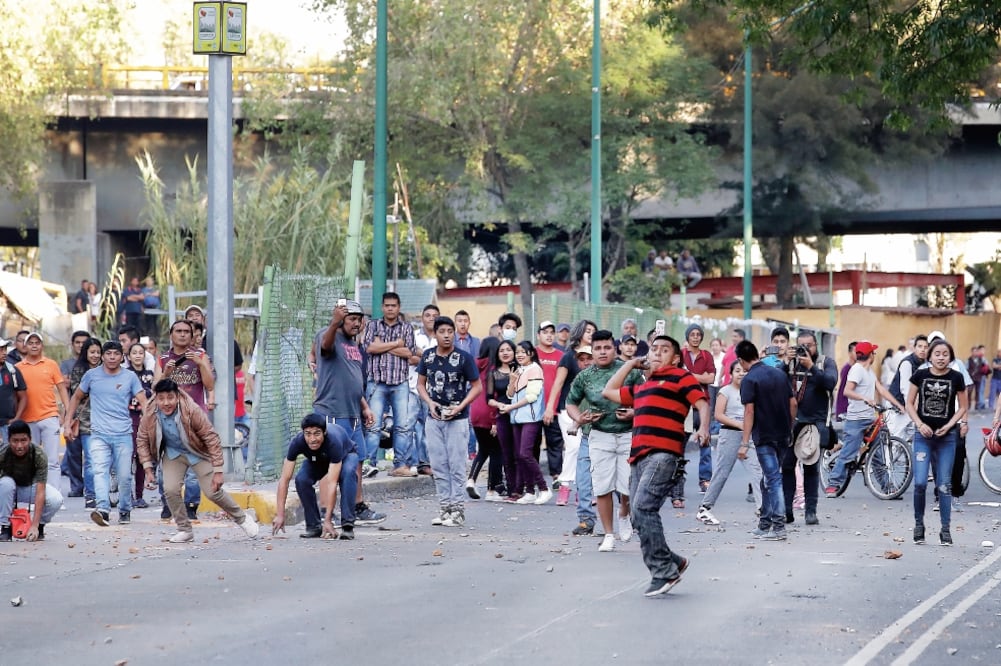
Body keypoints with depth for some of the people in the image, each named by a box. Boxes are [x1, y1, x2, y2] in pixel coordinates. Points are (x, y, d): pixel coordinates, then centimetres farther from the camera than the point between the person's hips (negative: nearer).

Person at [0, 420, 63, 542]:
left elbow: (40, 492, -32)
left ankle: (39, 527, 0)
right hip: (11, 489, 0)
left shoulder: (39, 454, -29)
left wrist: (34, 525, -39)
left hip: (32, 487, 0)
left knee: (56, 499, -31)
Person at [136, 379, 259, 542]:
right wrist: (148, 469, -11)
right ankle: (184, 531, 2)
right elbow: (142, 440, -5)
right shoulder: (150, 415, -22)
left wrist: (218, 471, -25)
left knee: (213, 491, -5)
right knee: (170, 489, -17)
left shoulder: (192, 411, -32)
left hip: (198, 453, -3)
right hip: (173, 453, 3)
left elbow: (211, 438, -25)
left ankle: (242, 519, 21)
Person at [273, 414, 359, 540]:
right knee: (301, 480, -26)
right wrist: (280, 515, -39)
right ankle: (313, 526, -9)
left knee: (348, 474, -36)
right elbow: (284, 479, -32)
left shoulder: (334, 441, -43)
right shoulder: (297, 442, -35)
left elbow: (332, 483, -45)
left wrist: (328, 521, -48)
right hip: (317, 460, 3)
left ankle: (347, 526, -30)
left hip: (345, 455, -3)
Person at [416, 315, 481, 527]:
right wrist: (430, 402, -6)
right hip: (434, 419, 4)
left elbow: (476, 386, -4)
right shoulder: (427, 356, 3)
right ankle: (445, 507, 14)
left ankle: (457, 508, 2)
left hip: (457, 419, -4)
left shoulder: (463, 358, -8)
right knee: (438, 465, 7)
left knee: (456, 465, -3)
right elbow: (421, 384, 12)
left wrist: (460, 407, -15)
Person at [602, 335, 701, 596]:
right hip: (639, 456, 8)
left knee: (643, 508, -21)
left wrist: (704, 428, -22)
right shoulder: (640, 387, 29)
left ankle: (664, 571, -17)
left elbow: (702, 403, -3)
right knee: (640, 516, 3)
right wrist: (631, 364, 35)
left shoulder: (680, 377, 8)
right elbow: (609, 392, 39)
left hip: (663, 454, -8)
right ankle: (672, 563, 17)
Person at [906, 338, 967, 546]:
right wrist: (919, 423, -9)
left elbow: (963, 407, 6)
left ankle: (945, 530, 10)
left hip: (946, 436, 0)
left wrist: (949, 425, -8)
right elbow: (909, 403, 6)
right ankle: (919, 524, 10)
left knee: (944, 484, 3)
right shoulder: (920, 375, -1)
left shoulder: (956, 378, -1)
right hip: (923, 435, 0)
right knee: (920, 482, -8)